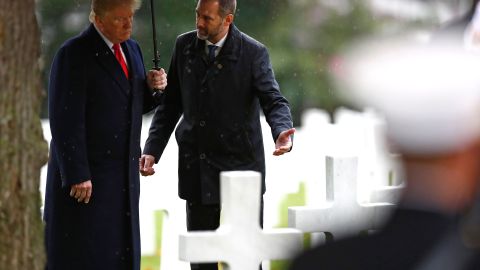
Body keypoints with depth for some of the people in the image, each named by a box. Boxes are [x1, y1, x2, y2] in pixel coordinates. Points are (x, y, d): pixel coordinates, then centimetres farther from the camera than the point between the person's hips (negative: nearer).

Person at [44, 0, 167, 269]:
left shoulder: (131, 48, 12)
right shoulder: (74, 54, -13)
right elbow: (66, 120, -17)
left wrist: (151, 86, -1)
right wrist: (77, 175, -21)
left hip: (124, 173, 7)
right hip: (86, 175, -7)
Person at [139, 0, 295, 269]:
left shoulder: (253, 52, -7)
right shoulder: (185, 46, 4)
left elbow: (274, 101, -14)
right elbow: (171, 105, 10)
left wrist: (282, 133, -36)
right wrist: (152, 150, 1)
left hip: (241, 165, -3)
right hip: (197, 169, 3)